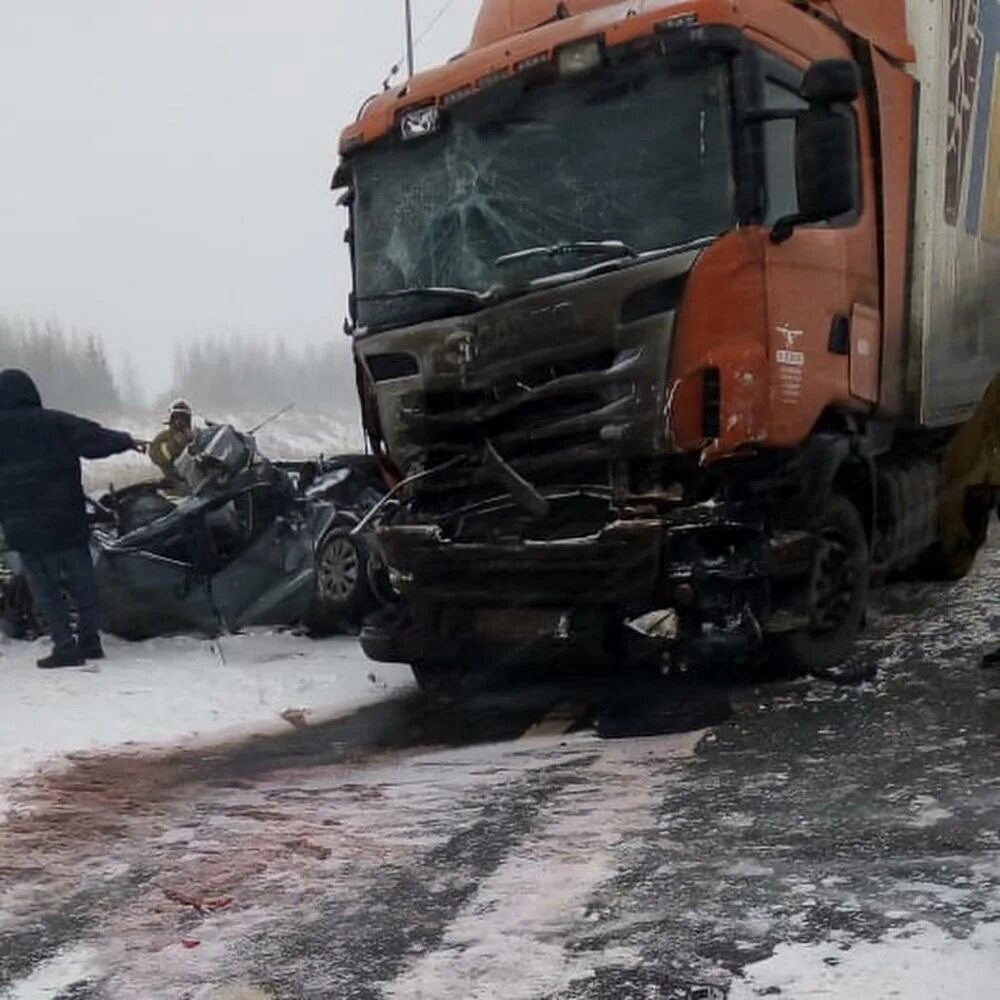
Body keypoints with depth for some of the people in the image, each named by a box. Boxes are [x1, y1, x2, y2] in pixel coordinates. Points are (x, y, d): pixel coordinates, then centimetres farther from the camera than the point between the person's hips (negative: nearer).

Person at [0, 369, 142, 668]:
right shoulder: (56, 423, -4)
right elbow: (95, 438, -5)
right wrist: (126, 441, 9)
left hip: (24, 528, -1)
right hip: (68, 522, 1)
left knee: (45, 587, 4)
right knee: (82, 581, 11)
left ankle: (65, 645, -2)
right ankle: (90, 640, 15)